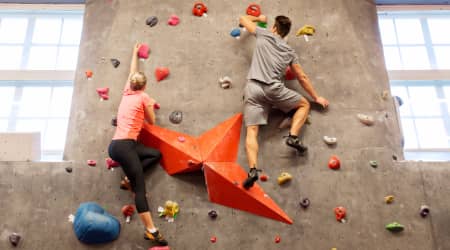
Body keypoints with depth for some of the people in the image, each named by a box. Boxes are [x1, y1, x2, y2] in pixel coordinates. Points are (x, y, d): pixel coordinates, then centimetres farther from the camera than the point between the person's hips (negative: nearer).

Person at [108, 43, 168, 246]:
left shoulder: (126, 94, 18)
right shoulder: (144, 97, 0)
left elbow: (132, 74, 35)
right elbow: (152, 121, 10)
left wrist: (135, 53, 47)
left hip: (117, 145, 8)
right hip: (124, 146, -8)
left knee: (156, 154, 19)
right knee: (140, 189, -12)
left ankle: (130, 179, 7)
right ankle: (151, 230, -16)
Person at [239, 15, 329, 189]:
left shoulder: (263, 35, 17)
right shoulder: (290, 52, 20)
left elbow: (243, 19, 30)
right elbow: (302, 78, 23)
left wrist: (258, 18, 50)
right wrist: (316, 97, 34)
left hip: (253, 88, 0)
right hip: (274, 89, 0)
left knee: (251, 131, -6)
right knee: (304, 104, 23)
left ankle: (253, 170, -26)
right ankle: (293, 136, 2)